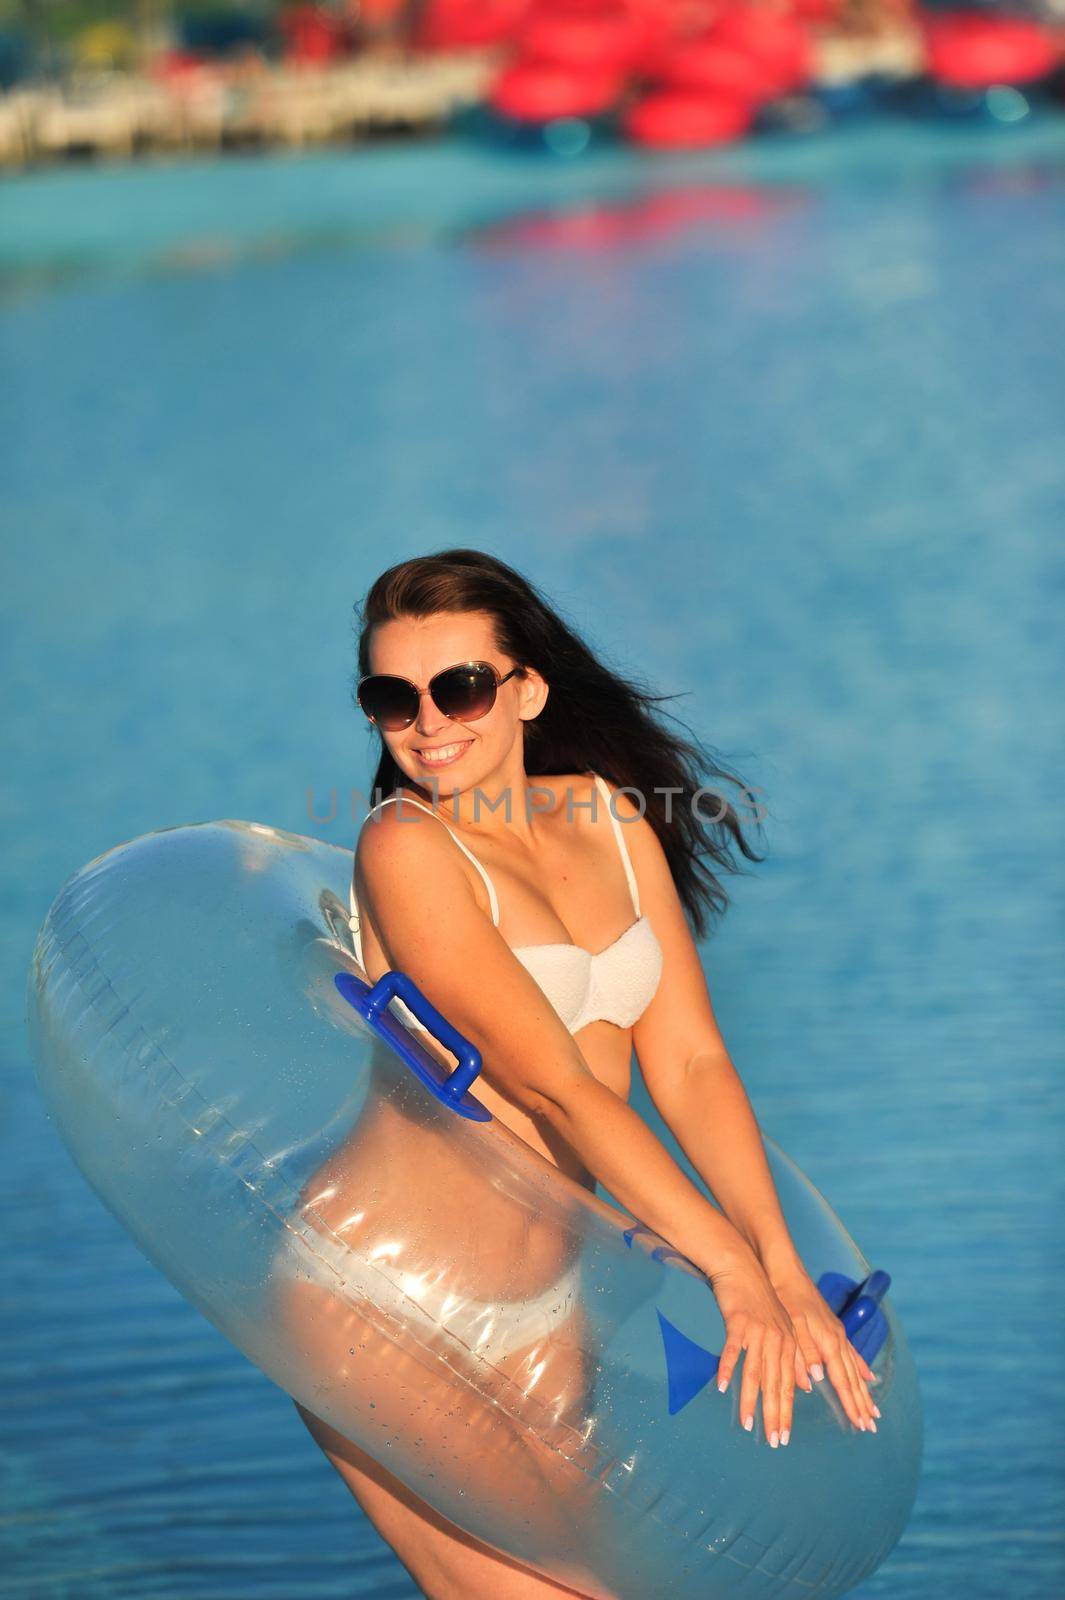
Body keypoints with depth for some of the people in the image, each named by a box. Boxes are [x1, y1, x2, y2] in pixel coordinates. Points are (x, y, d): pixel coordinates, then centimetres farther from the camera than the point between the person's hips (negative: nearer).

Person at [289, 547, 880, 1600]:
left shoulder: (607, 815, 7)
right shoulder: (405, 849, -13)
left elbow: (690, 1061, 1)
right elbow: (551, 1083, -19)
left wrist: (784, 1270, -10)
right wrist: (733, 1267, -22)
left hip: (556, 1294, 7)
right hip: (410, 1308, -7)